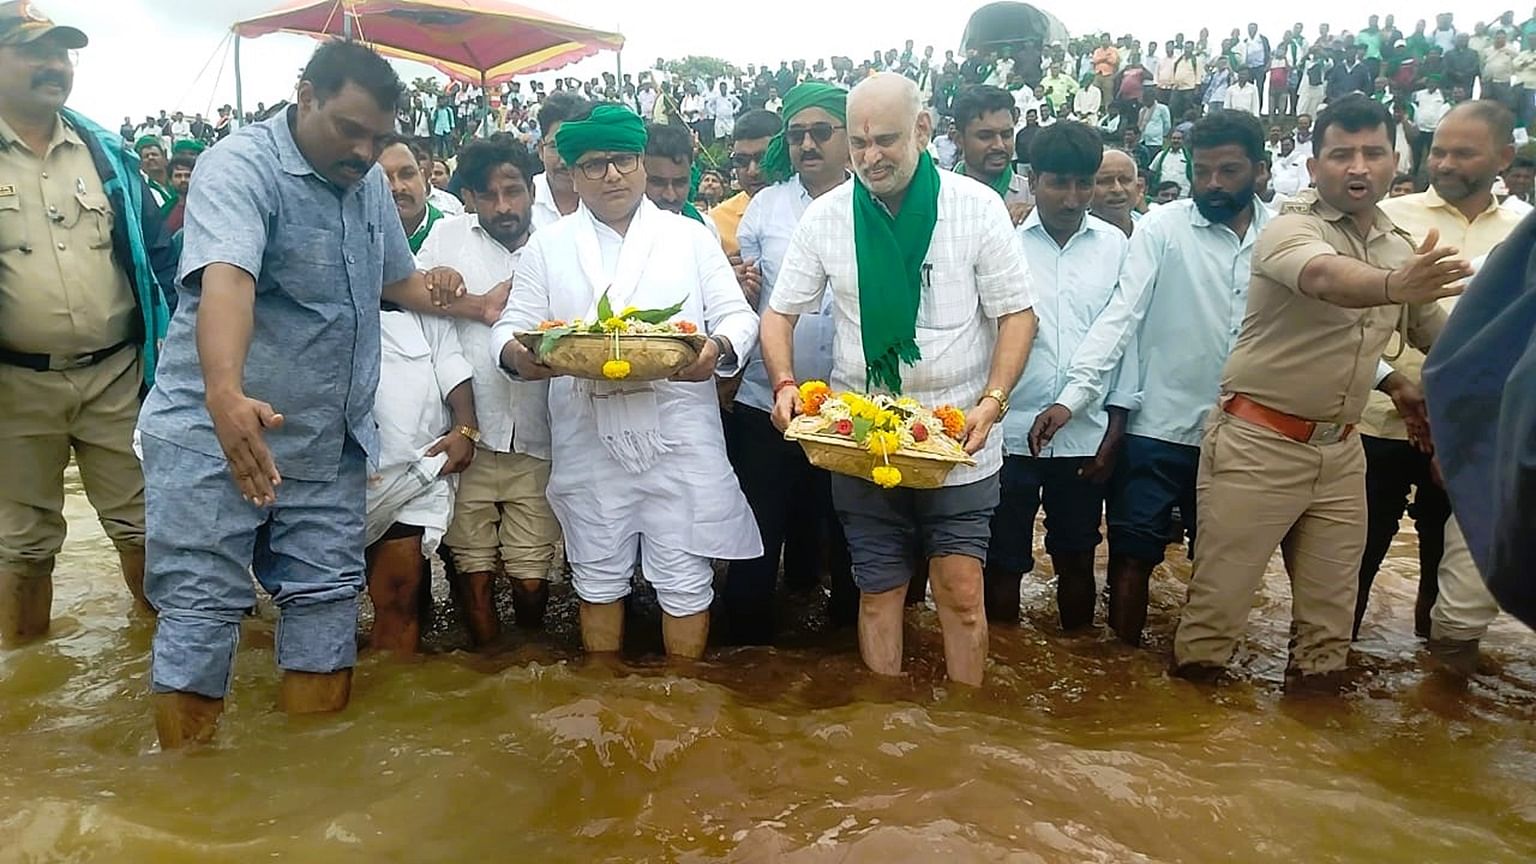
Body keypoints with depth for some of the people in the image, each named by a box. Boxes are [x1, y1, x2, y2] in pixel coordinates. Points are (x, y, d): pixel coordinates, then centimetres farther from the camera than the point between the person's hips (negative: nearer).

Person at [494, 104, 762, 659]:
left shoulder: (691, 237, 9)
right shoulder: (547, 247, 12)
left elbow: (738, 316, 5)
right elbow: (512, 326, 8)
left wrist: (718, 348, -19)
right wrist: (518, 354, -16)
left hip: (680, 437, -1)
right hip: (588, 440, 1)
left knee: (684, 580, 5)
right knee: (599, 576, 14)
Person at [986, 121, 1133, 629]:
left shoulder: (1114, 245, 3)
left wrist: (1116, 425, 4)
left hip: (1086, 434, 2)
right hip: (1011, 431, -2)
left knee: (1076, 559, 15)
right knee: (1004, 560, 9)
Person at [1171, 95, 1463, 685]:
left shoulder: (1402, 248, 9)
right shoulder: (1291, 229, -13)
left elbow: (1436, 331, 26)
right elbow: (1327, 278, -37)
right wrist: (1392, 285, -56)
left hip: (1340, 449, 7)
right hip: (1259, 442, -6)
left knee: (1331, 605, 14)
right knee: (1221, 592, 0)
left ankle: (1315, 686, 30)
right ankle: (1193, 674, 17)